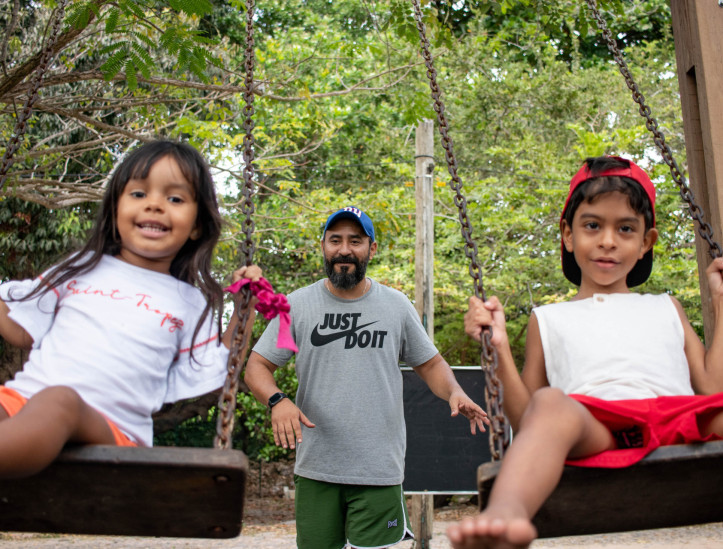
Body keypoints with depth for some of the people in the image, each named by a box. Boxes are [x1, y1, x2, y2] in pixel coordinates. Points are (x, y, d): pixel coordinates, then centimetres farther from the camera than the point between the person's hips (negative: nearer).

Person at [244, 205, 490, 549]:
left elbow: (430, 363, 11)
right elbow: (257, 366, 1)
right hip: (315, 468, 1)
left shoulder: (397, 305, 4)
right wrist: (277, 400, -20)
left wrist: (455, 393, -10)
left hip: (380, 470, 0)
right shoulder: (296, 305, 1)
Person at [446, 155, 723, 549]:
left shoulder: (666, 308, 33)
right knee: (550, 402, -36)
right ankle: (504, 516, -60)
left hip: (679, 420, 3)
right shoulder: (549, 319, 26)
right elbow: (526, 423, 17)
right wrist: (500, 348, 4)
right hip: (596, 426, -2)